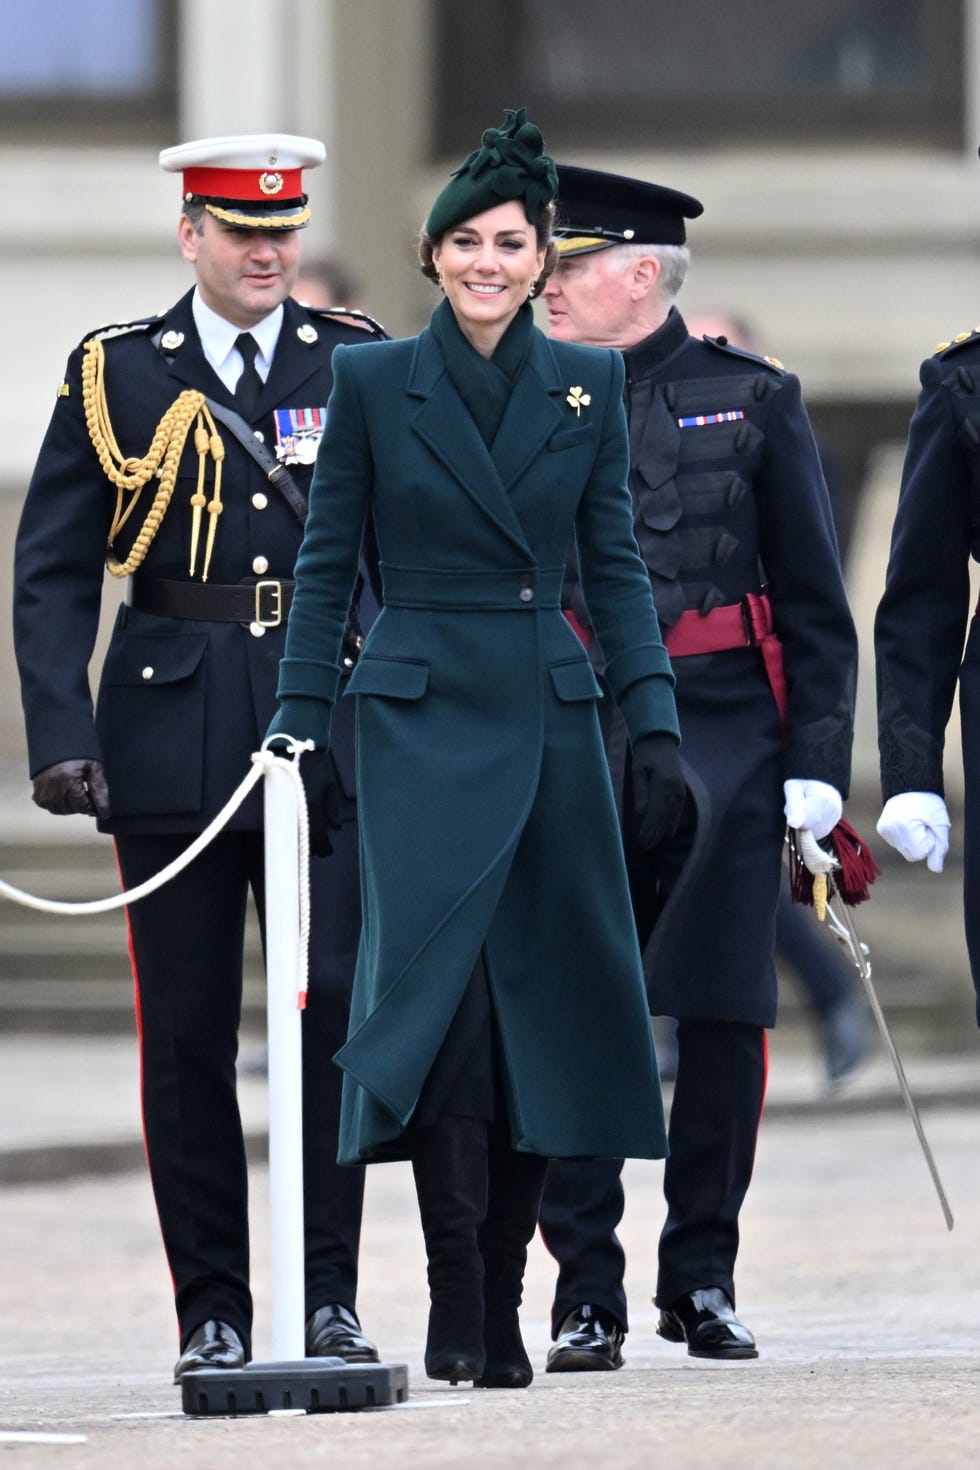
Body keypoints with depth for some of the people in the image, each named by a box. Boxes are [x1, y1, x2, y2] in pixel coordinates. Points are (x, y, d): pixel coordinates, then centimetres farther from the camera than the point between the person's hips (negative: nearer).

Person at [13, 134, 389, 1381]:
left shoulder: (359, 366, 8)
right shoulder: (115, 375, 5)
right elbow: (52, 574, 3)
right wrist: (62, 738, -7)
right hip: (172, 737, 0)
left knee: (333, 1005, -6)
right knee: (186, 1037, 2)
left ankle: (330, 1299, 2)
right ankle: (213, 1313, 9)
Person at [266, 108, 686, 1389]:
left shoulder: (588, 386, 7)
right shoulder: (373, 382, 1)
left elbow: (616, 565, 9)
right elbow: (327, 563, 3)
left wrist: (657, 729, 1)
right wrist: (296, 730, -2)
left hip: (549, 716, 3)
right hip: (421, 714, -3)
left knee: (543, 1013, 2)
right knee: (439, 986, -16)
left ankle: (503, 1307, 9)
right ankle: (456, 1298, -13)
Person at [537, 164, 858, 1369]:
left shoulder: (750, 400, 5)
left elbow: (815, 604, 6)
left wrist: (818, 762, -3)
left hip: (721, 743, -1)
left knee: (723, 1017, 1)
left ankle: (703, 1280, 12)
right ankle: (586, 1296, 1)